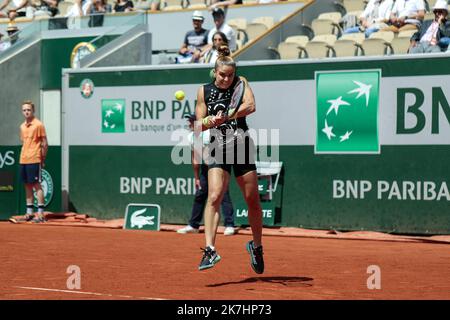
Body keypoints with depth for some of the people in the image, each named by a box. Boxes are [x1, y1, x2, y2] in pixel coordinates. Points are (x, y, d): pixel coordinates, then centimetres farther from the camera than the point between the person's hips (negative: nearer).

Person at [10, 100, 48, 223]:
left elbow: (45, 143, -6)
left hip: (34, 160, -7)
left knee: (36, 185, -7)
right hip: (23, 160, 7)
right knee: (27, 185, 9)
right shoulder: (22, 126, 14)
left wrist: (42, 159, -7)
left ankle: (40, 214, -5)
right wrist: (24, 156, 12)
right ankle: (29, 213, 14)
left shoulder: (38, 125, -6)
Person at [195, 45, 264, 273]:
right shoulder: (204, 91, 5)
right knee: (214, 196, -19)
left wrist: (226, 117, -27)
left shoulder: (241, 83, 2)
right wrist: (210, 121, -17)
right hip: (218, 148, 0)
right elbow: (198, 124, 5)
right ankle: (210, 250, -25)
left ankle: (256, 246, 27)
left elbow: (250, 106, -16)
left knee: (252, 200, 6)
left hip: (242, 146, 0)